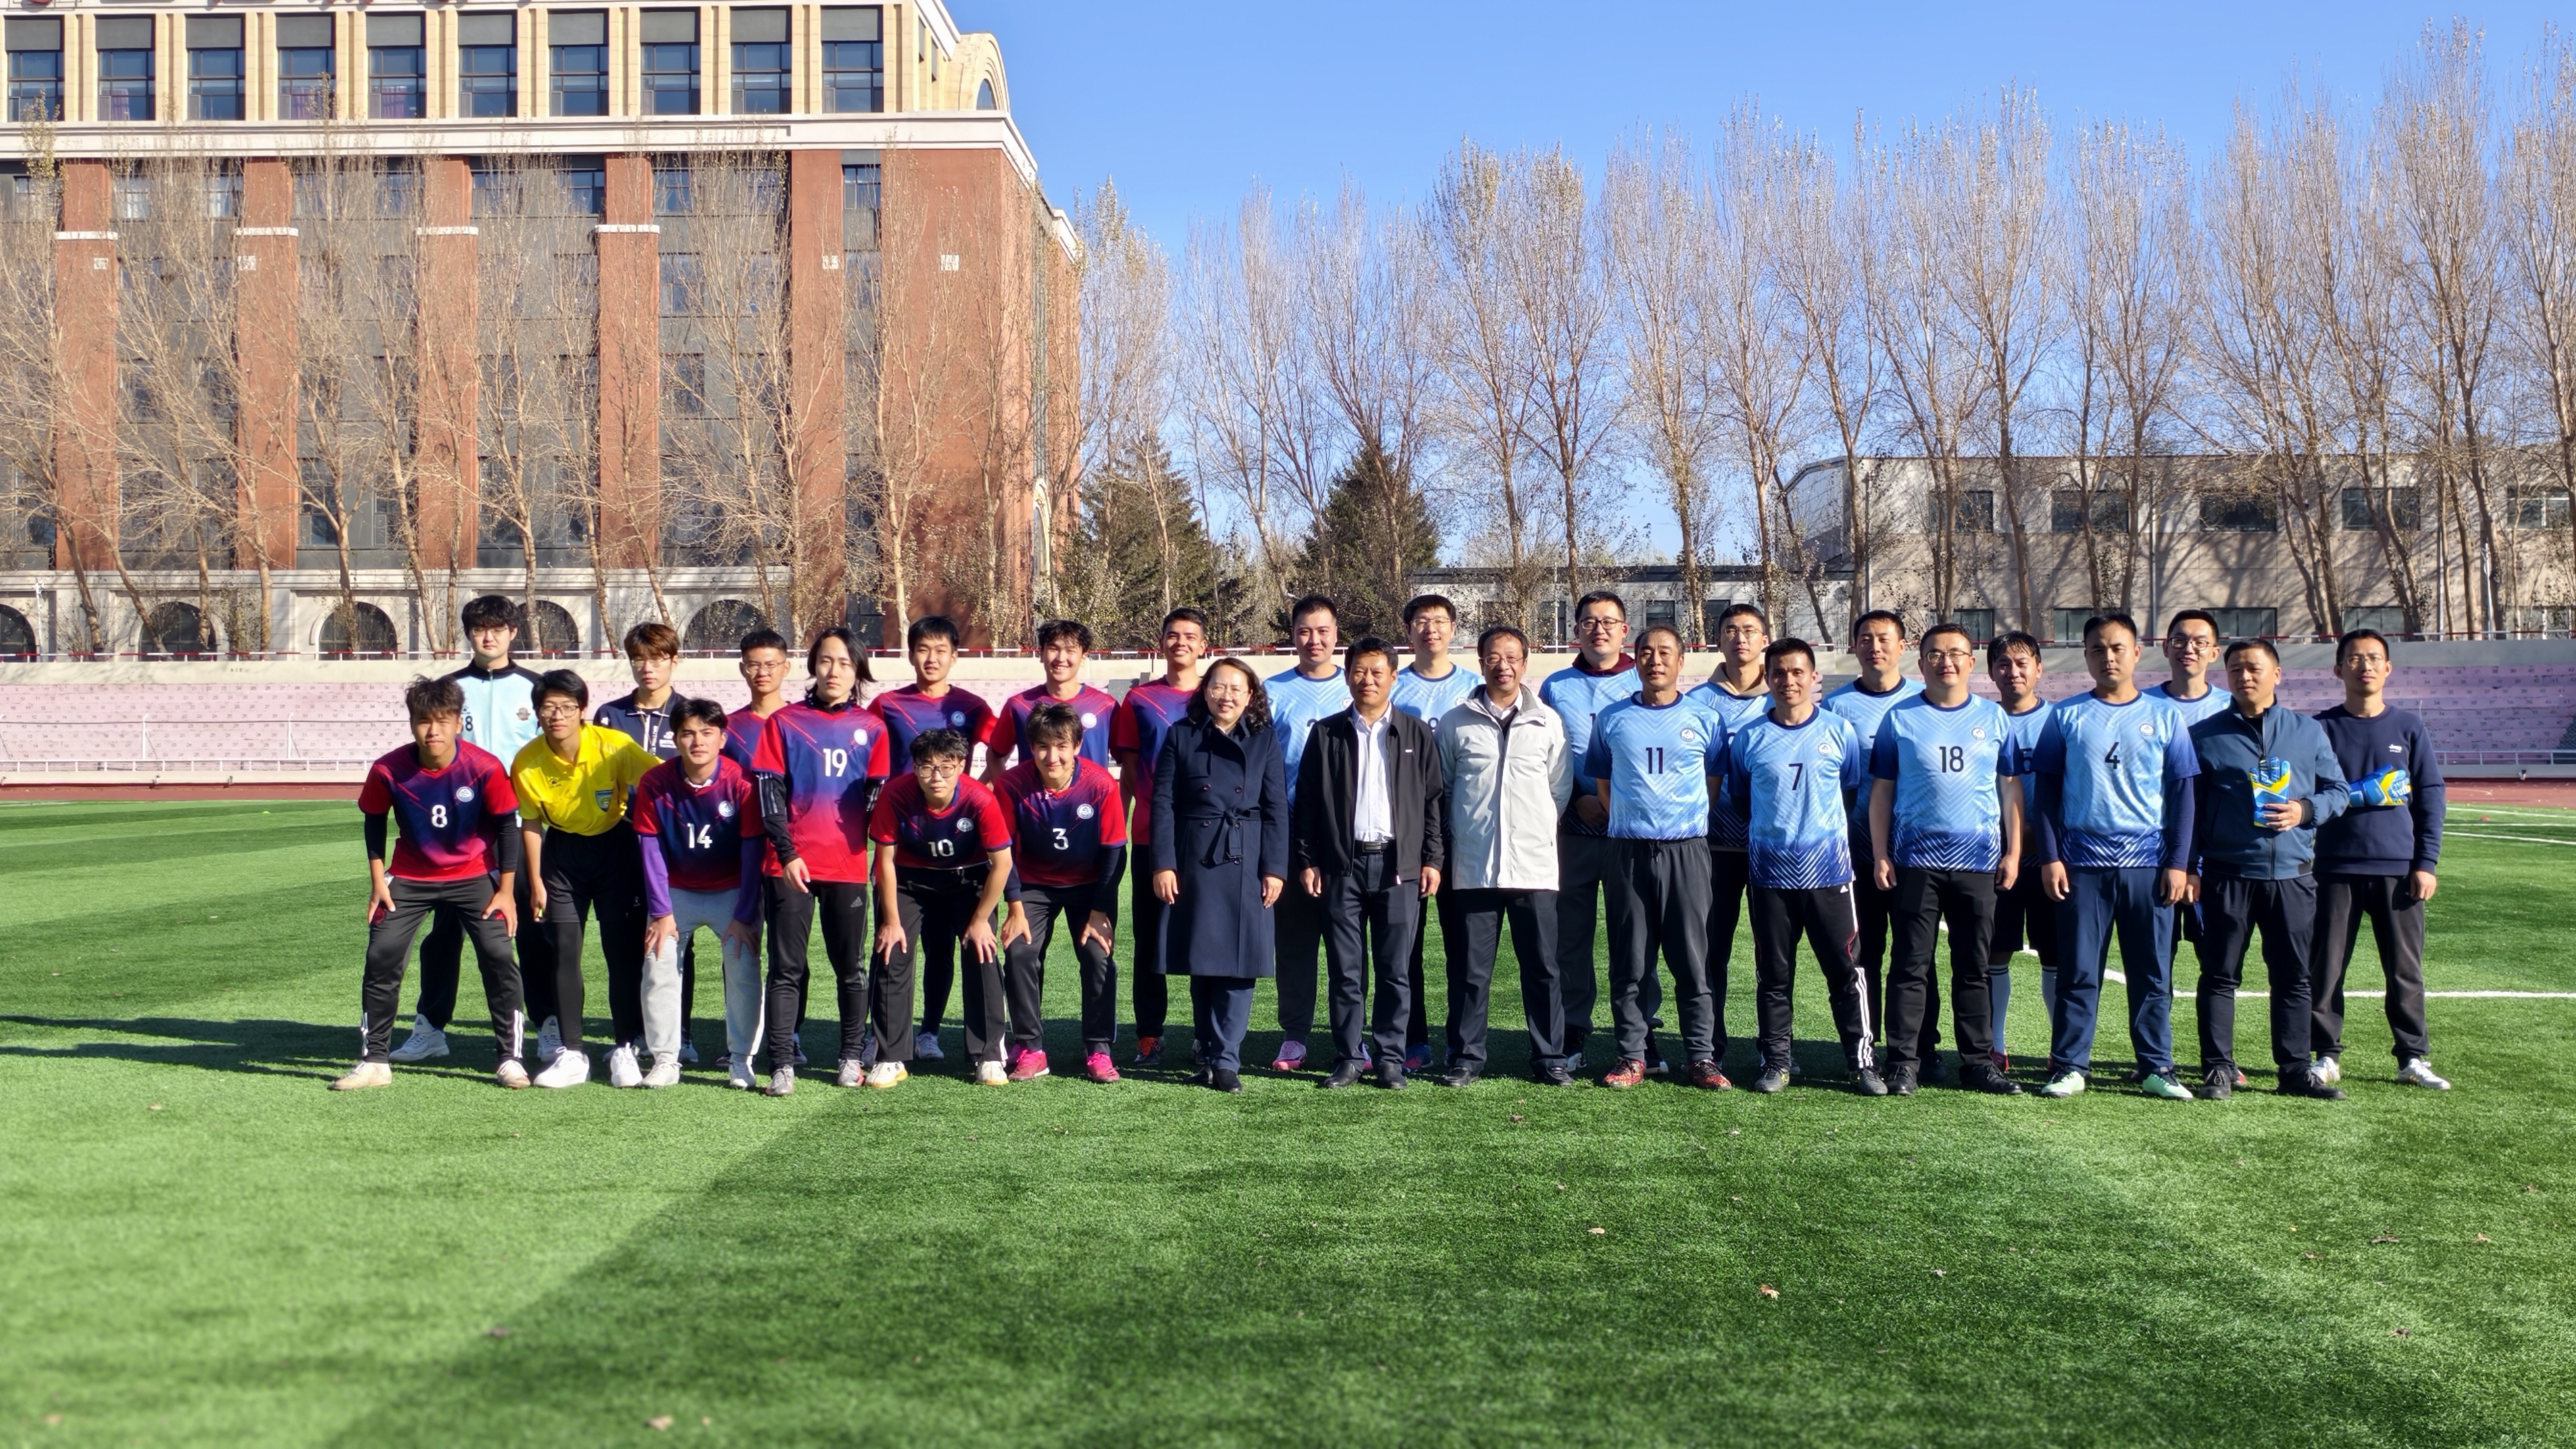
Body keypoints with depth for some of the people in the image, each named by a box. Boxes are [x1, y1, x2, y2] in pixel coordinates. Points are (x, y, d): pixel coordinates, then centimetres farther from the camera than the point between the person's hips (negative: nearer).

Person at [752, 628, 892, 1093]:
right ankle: (782, 1065, 2)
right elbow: (769, 792, 0)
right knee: (786, 967, 0)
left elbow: (878, 797, 7)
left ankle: (853, 1056, 20)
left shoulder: (871, 728, 8)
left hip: (848, 866, 1)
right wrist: (786, 852, -9)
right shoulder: (784, 722, 3)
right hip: (790, 865, -1)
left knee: (851, 967, 8)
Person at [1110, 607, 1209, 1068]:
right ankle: (1149, 1037, 9)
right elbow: (1128, 772, 10)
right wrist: (1116, 828, 4)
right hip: (1151, 836, 1)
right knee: (1149, 939, 3)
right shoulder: (1139, 699, 8)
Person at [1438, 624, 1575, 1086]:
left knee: (1542, 966, 4)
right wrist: (1463, 833, 9)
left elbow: (1561, 788, 11)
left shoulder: (1547, 722, 5)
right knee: (1469, 969, 4)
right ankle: (1466, 1058, 14)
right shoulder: (1455, 722, 4)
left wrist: (1537, 828, 9)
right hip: (1472, 868, 0)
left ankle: (1549, 1058, 12)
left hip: (1535, 865, 0)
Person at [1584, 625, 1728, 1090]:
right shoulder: (1612, 719, 6)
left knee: (1693, 960, 1)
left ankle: (1701, 1057, 7)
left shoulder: (1704, 720, 5)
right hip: (1630, 852, 1)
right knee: (1629, 962, 3)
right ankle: (1632, 1057, 10)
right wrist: (1622, 819, 8)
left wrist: (1693, 821, 8)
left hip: (1687, 851, -1)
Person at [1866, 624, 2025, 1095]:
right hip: (1916, 862, -2)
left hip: (1979, 862, 2)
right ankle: (1902, 1062, 4)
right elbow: (1881, 791, 4)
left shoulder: (1994, 718, 9)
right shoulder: (1899, 719, 4)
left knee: (1974, 968, 7)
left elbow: (2010, 788, 10)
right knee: (1911, 966, 1)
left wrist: (2013, 851, 3)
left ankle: (1978, 1062, 13)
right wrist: (1880, 854, -2)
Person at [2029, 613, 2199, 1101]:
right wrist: (2050, 856, -3)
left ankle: (2156, 1068, 10)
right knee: (2078, 970, 2)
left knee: (2152, 970, 3)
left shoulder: (2165, 716, 7)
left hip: (2148, 863, 1)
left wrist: (2177, 861, -1)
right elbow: (2047, 790, 5)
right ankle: (2069, 1067, 7)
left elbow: (2183, 792, 6)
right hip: (2082, 863, 0)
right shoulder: (2066, 716, 6)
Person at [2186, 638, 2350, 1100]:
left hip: (2292, 875, 2)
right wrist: (2189, 866, -1)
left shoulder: (2309, 732, 11)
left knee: (2293, 976, 7)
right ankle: (2218, 1067, 7)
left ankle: (2295, 1070, 14)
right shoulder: (2205, 736, 5)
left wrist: (2306, 810, -9)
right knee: (2219, 974, 1)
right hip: (2227, 874, -2)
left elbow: (2337, 792, 12)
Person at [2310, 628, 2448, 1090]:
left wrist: (2426, 863, 0)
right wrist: (2356, 795, -13)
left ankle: (2413, 1058, 12)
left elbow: (2430, 797, 7)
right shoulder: (2322, 728, 4)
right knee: (2326, 968, 0)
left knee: (2406, 969, 3)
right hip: (2336, 868, -1)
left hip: (2398, 868, 1)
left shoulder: (2408, 728, 8)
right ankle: (2325, 1056, 9)